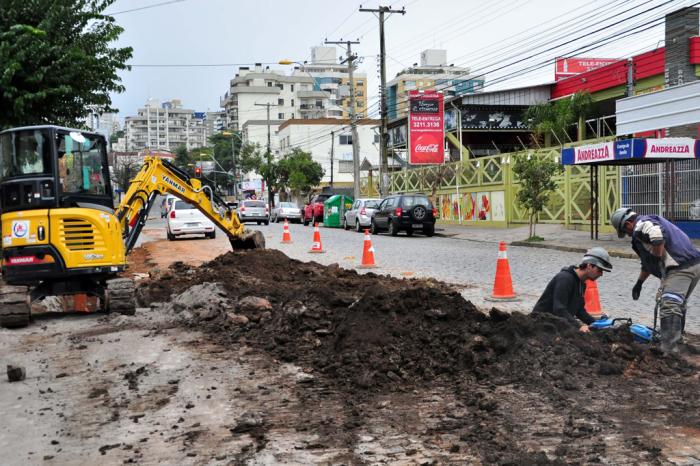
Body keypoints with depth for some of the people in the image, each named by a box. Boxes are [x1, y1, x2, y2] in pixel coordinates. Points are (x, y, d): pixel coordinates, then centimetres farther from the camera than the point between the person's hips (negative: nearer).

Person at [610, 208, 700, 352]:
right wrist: (639, 283, 41)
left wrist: (658, 258, -15)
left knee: (669, 307, -15)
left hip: (680, 268, -11)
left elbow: (658, 237, -30)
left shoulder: (641, 225, -4)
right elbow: (648, 261, 36)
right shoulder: (652, 221, 28)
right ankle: (675, 339, 39)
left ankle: (669, 349, -20)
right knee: (679, 305, 24)